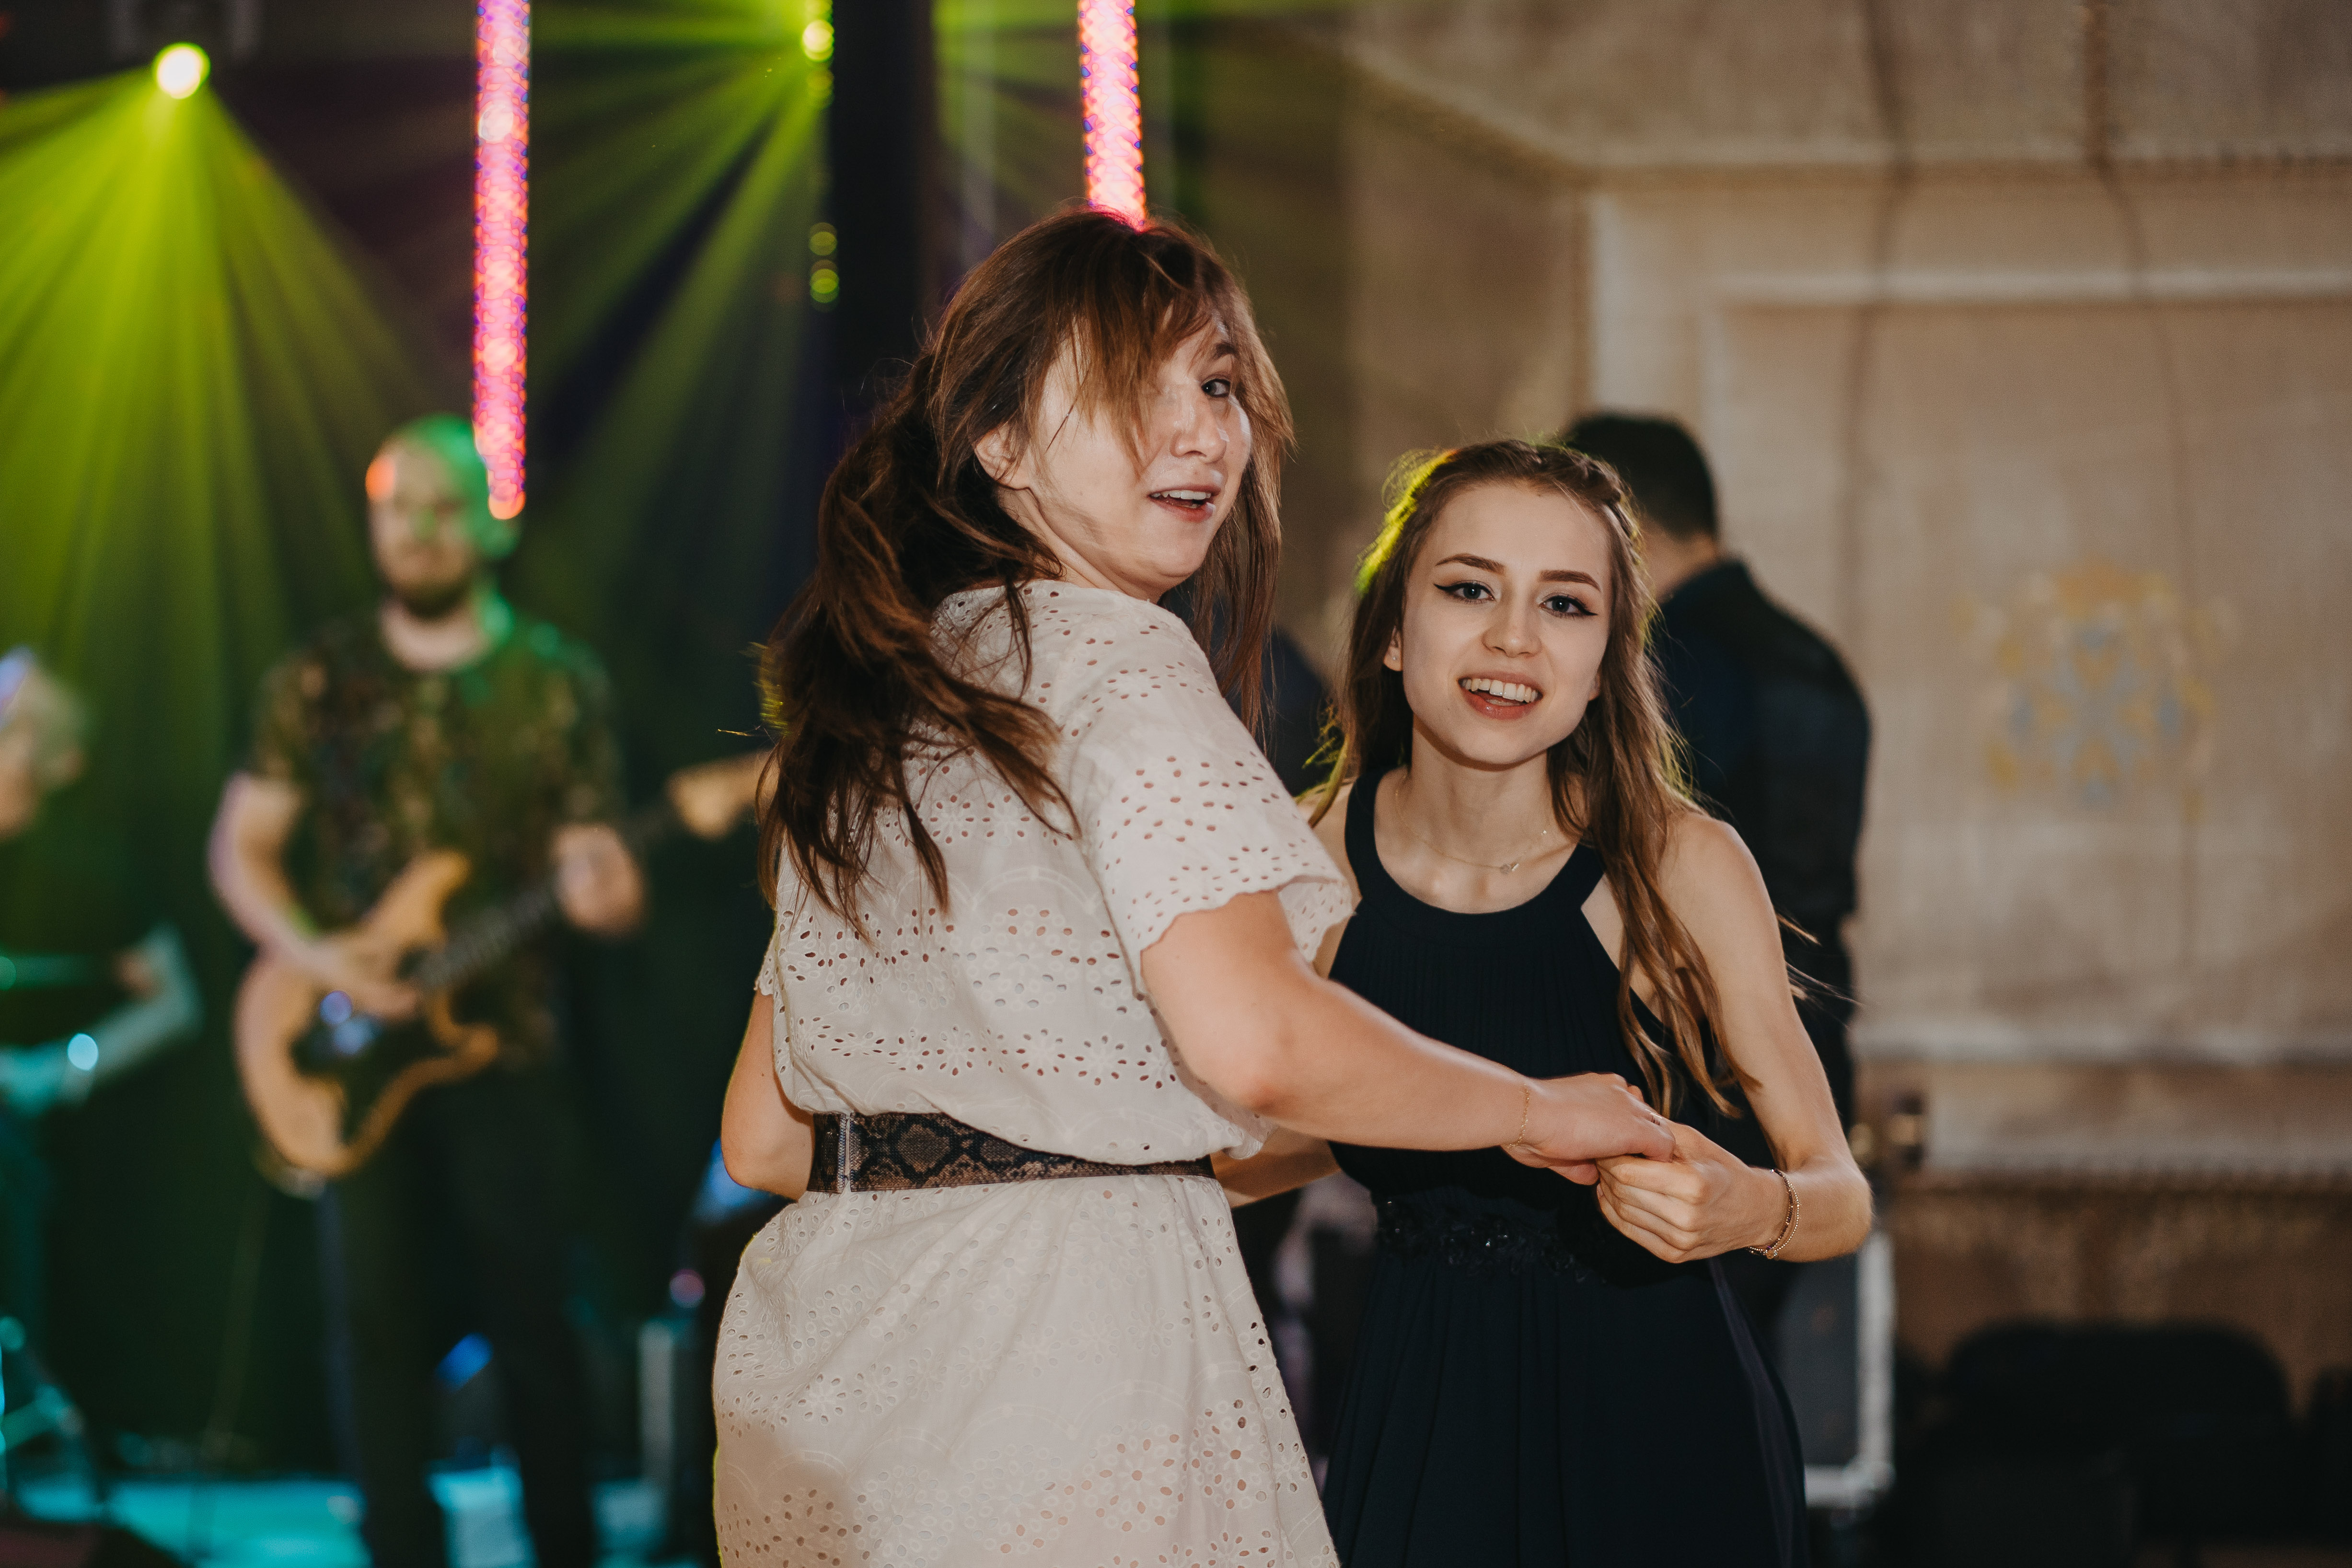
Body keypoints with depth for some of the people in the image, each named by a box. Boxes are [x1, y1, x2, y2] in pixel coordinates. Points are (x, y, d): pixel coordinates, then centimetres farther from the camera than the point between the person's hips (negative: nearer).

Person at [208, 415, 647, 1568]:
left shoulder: (558, 685, 5)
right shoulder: (318, 681, 6)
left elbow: (591, 858, 4)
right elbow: (241, 846, 8)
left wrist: (602, 893, -21)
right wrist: (312, 955, -10)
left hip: (508, 1050, -1)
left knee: (530, 1318, 0)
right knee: (375, 1314, -1)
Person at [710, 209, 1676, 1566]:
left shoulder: (869, 698, 17)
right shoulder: (1116, 659, -9)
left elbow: (764, 1135, 17)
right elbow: (1249, 1038, -22)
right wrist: (1537, 1111, -7)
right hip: (1065, 1339, -9)